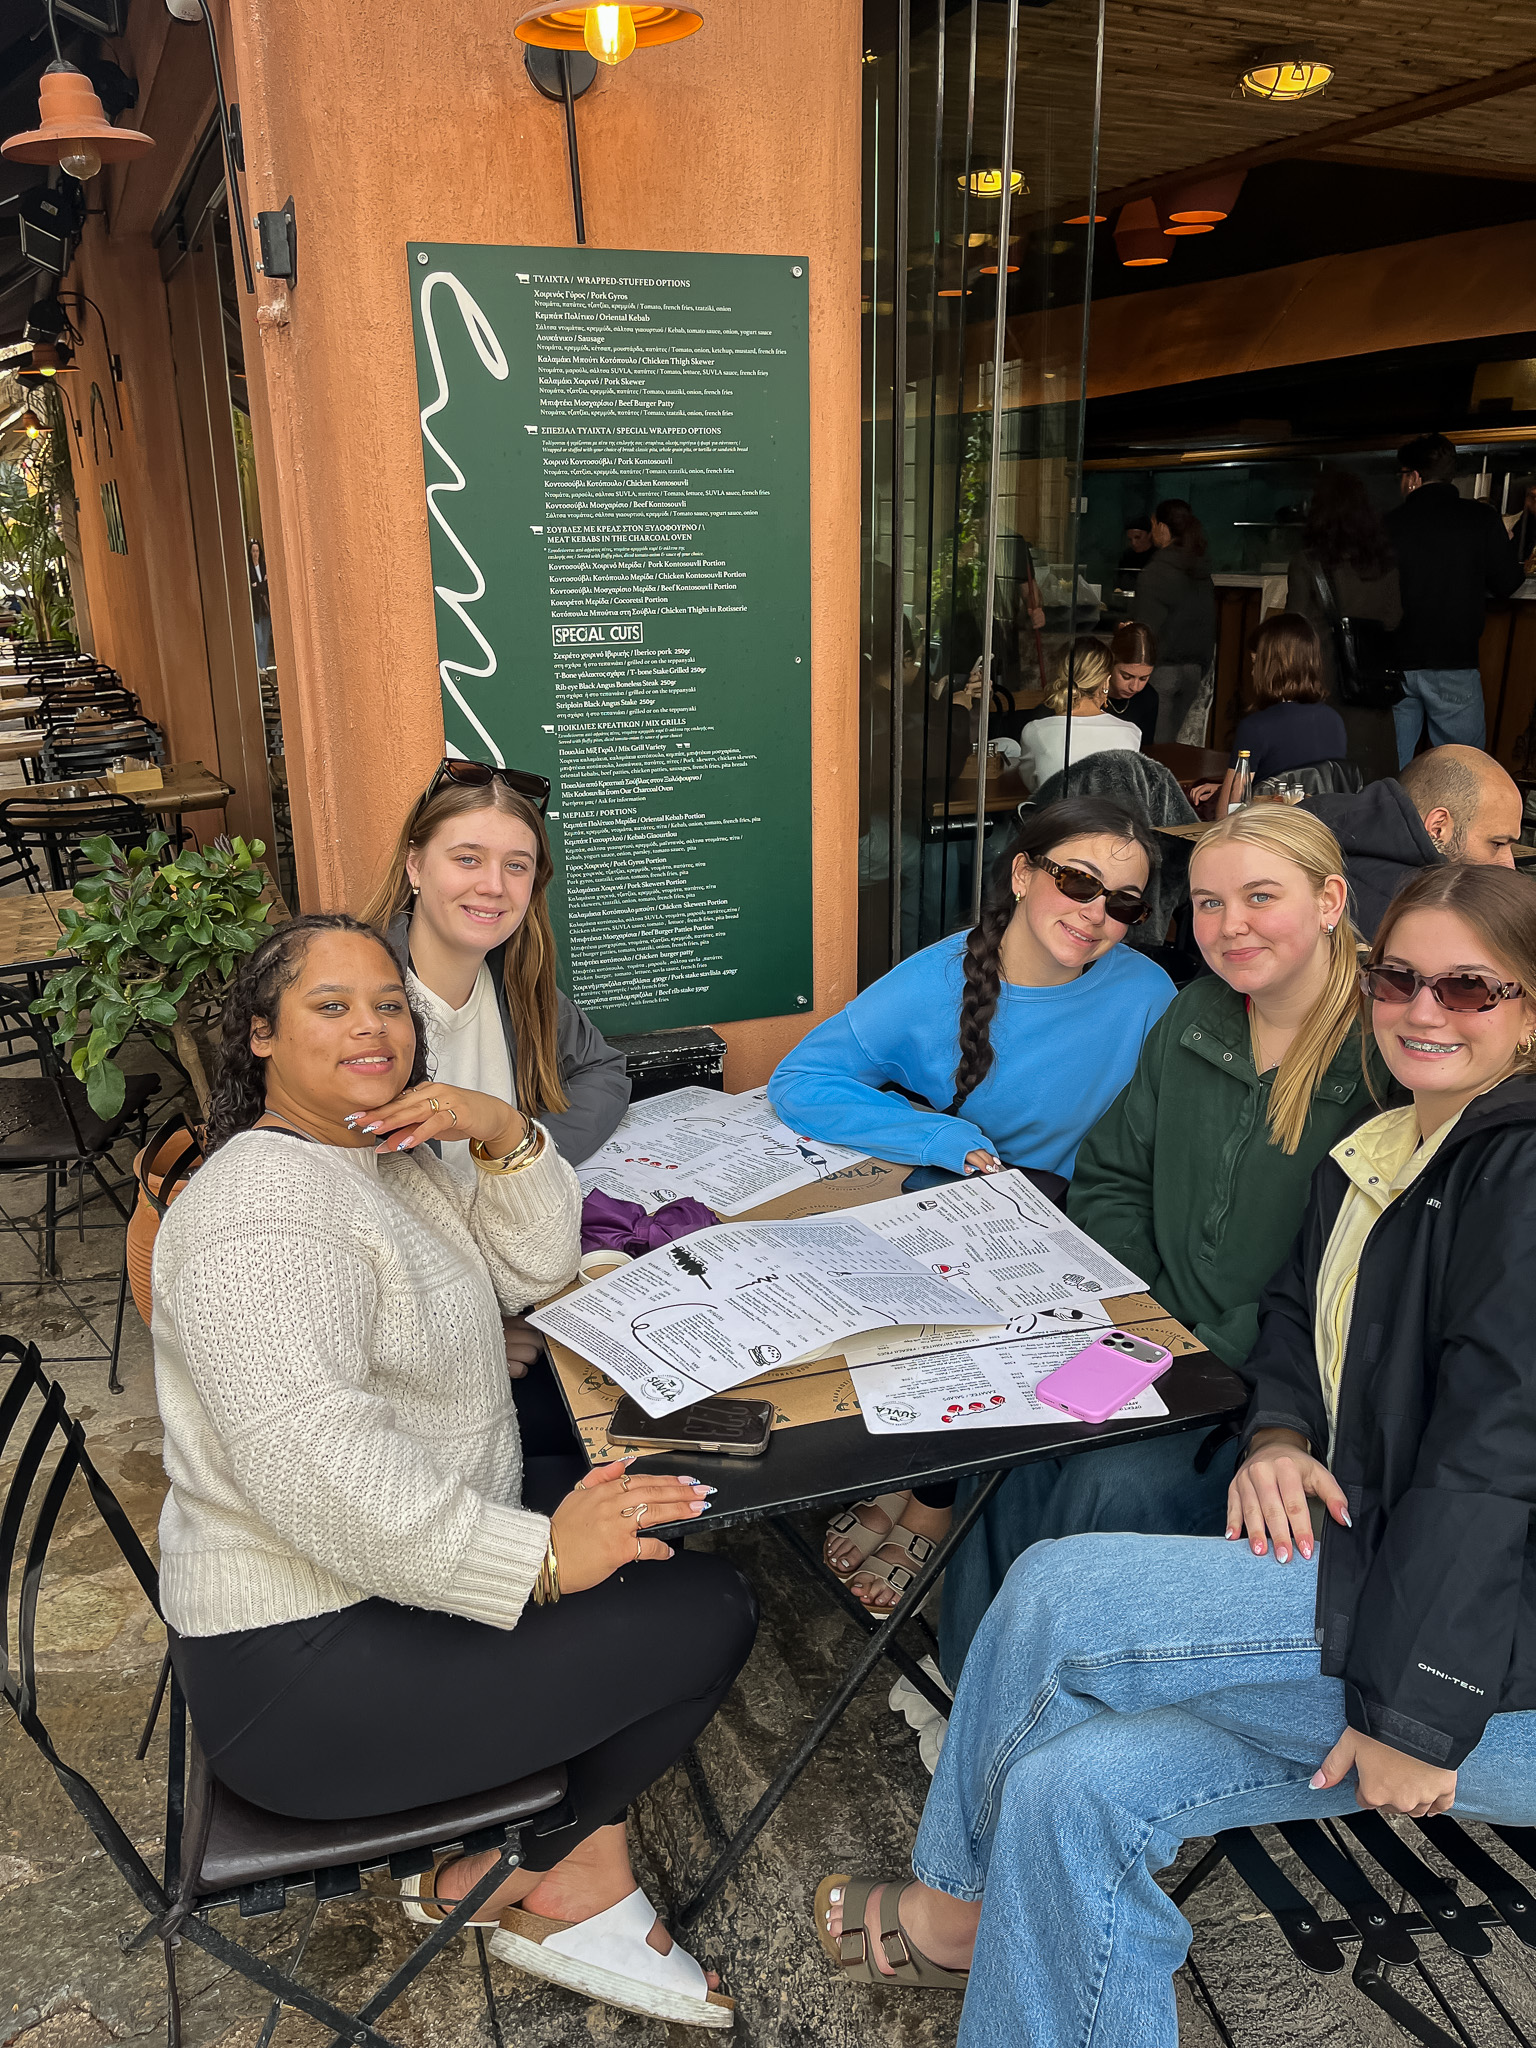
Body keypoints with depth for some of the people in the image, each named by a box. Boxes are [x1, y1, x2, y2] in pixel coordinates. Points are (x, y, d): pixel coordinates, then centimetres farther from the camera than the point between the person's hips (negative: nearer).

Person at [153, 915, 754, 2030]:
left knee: (659, 1501, 11)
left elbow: (536, 1265, 9)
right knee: (708, 1612, -11)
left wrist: (503, 1130, -9)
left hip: (403, 1575, 11)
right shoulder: (264, 1209, -23)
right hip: (309, 1665, -10)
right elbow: (309, 1461, -33)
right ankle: (528, 1876, 12)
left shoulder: (387, 1153, 8)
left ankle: (577, 1856, 11)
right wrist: (538, 1555, -32)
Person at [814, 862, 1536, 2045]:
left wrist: (1419, 1711, -21)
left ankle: (957, 1909, 11)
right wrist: (1279, 1437, -1)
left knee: (1058, 1595, -16)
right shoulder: (1378, 1155, 13)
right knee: (1071, 1789, -9)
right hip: (1374, 1565, 8)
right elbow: (1299, 1314, 22)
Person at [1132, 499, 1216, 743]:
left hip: (1161, 670, -8)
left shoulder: (1155, 573, -13)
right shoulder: (1202, 574, 11)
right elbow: (1209, 628, 15)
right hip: (1193, 672, 8)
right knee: (1169, 743, 13)